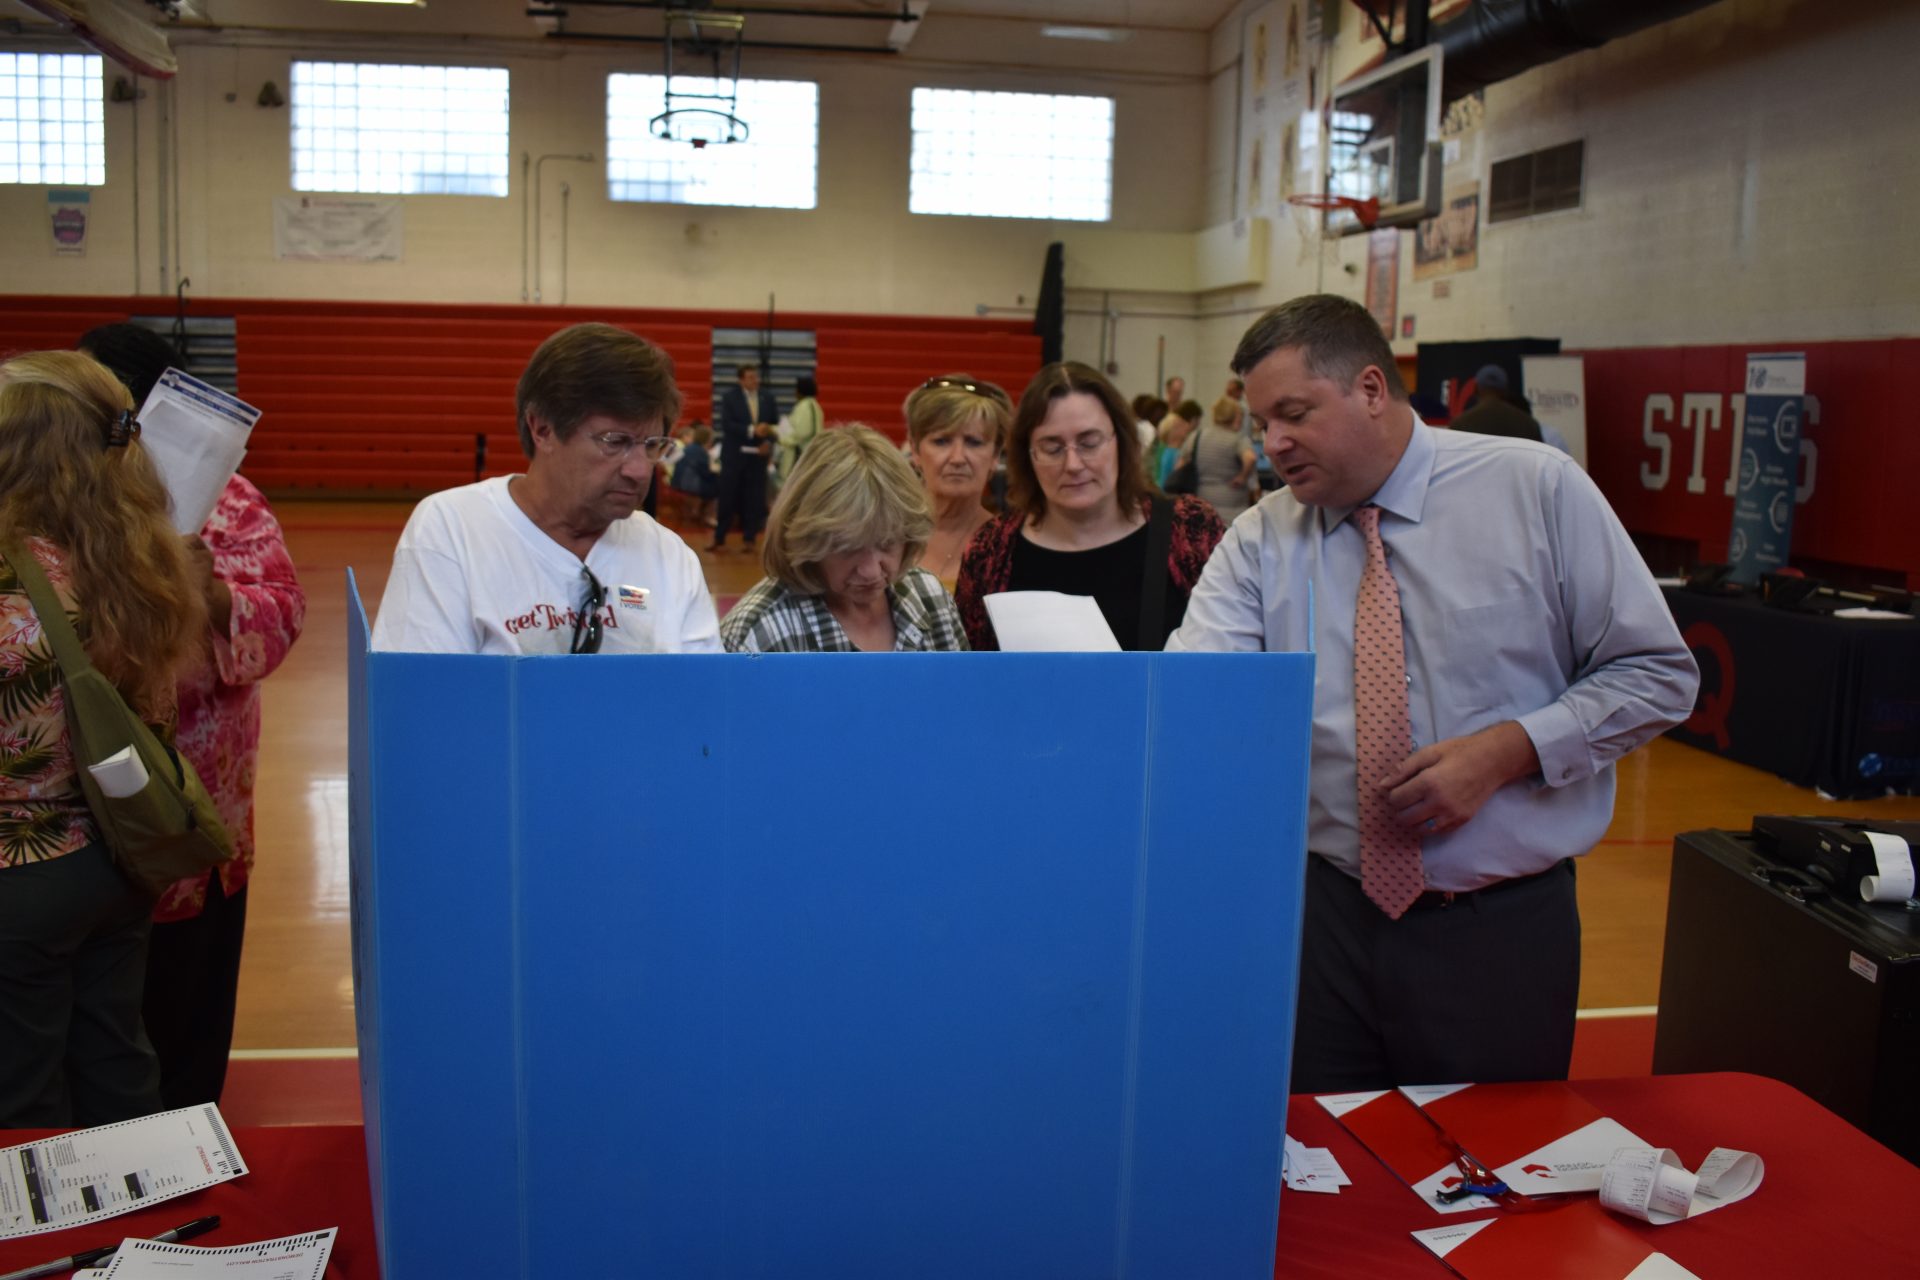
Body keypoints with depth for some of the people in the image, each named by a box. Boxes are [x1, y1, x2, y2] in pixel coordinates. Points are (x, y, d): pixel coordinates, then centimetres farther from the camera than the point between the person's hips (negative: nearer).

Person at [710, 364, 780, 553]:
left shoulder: (767, 398, 7)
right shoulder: (730, 397, -1)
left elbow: (775, 424, 8)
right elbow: (727, 425, -12)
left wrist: (769, 442, -10)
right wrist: (752, 430, -22)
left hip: (758, 455, 2)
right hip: (734, 454, -2)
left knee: (754, 500, 2)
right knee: (728, 498, 0)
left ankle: (749, 539, 10)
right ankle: (719, 539, 8)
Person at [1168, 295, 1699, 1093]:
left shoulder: (1539, 490, -5)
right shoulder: (1260, 542, -1)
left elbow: (1659, 673, -3)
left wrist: (1503, 751, -16)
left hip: (1504, 928, -1)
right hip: (1326, 914, 2)